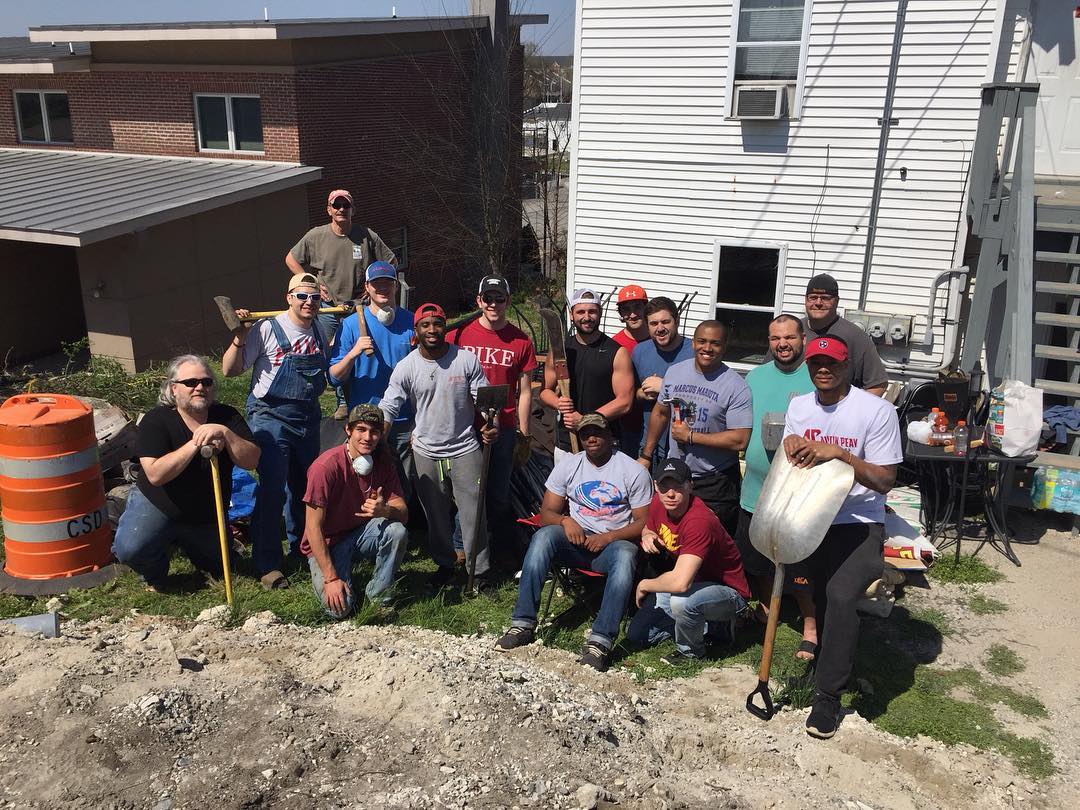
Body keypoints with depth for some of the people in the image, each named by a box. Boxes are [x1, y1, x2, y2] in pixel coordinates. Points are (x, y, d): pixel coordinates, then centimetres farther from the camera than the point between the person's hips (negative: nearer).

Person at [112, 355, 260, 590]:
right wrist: (195, 443, -35)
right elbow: (155, 474, -29)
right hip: (156, 506, -3)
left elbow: (251, 461, -20)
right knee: (130, 549, -30)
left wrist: (225, 434, -35)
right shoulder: (156, 420, -18)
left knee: (222, 570, 14)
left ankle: (184, 542, 41)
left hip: (207, 515, 3)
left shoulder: (227, 417, -9)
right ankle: (154, 574, 6)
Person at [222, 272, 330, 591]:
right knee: (273, 490, -11)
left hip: (308, 416, 6)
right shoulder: (268, 329, -13)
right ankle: (267, 565, -2)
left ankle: (301, 546, 37)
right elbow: (230, 370, -11)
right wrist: (239, 337, -23)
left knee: (305, 487, 18)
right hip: (272, 417, -6)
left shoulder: (319, 332, 6)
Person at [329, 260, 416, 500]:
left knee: (404, 490, 9)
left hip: (406, 421, 1)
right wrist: (353, 353, -21)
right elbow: (335, 378, -3)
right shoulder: (351, 324, -1)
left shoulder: (412, 322, 3)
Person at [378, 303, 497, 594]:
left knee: (474, 512, 2)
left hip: (464, 449, -1)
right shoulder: (406, 368, -7)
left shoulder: (466, 360, -7)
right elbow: (388, 409, -10)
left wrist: (491, 425, -23)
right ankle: (444, 564, 35)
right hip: (426, 452, 1)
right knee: (435, 515, 15)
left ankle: (481, 570, 18)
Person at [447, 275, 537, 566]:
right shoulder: (458, 334, 0)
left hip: (503, 427, 1)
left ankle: (496, 547, 28)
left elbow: (524, 392, 5)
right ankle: (461, 547, 24)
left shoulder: (521, 342, 1)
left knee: (499, 493, 11)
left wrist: (524, 434, 4)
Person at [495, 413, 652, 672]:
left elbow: (643, 522, -2)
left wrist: (608, 537, -17)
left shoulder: (634, 471, 0)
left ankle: (599, 642, -41)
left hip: (613, 542, -2)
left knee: (625, 556, -38)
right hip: (576, 539, 3)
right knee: (543, 535, -30)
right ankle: (523, 625, -32)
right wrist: (565, 520, -17)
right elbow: (547, 513, 6)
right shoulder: (568, 465, 8)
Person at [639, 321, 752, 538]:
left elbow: (739, 440, -20)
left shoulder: (736, 387, -15)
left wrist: (690, 436, -18)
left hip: (715, 483, -4)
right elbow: (660, 413, 14)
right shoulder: (674, 372, 2)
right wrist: (646, 455, 13)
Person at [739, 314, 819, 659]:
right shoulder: (755, 377, 9)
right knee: (757, 563, 20)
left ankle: (810, 629, 18)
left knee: (801, 569, 1)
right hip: (755, 490, 6)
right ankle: (765, 610, 42)